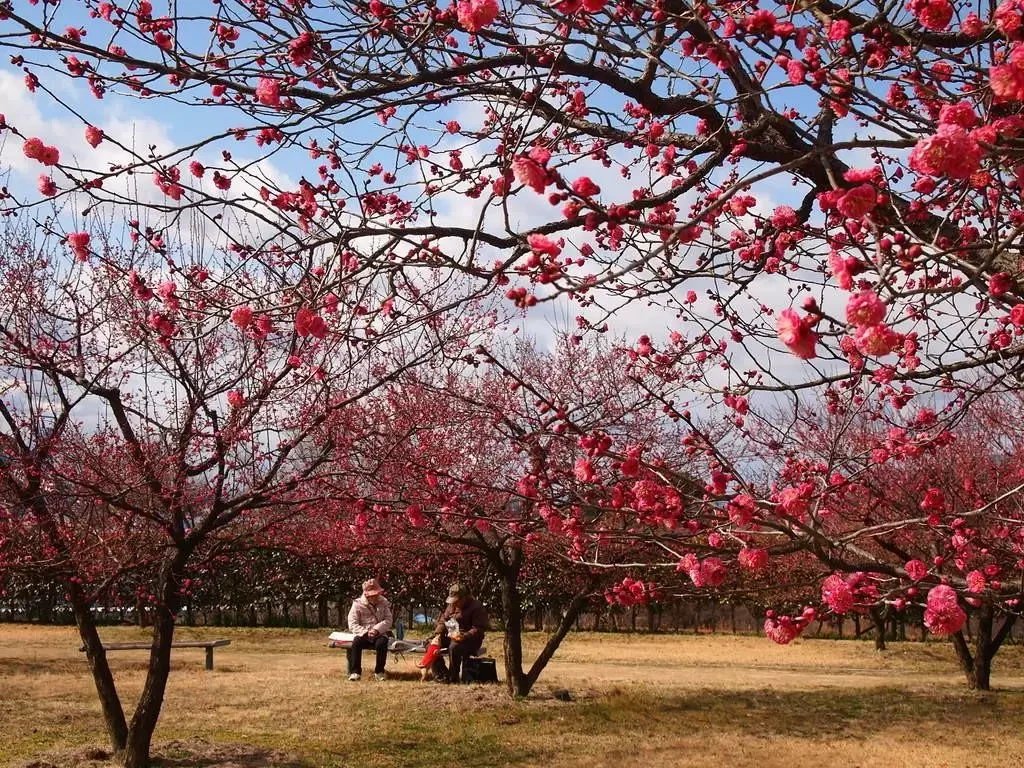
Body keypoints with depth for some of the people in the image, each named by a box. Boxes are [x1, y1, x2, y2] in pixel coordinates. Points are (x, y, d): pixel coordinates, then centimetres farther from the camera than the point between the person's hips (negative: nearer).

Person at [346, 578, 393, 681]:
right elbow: (352, 624, -10)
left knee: (382, 643, -33)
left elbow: (388, 620, -3)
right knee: (356, 643, -33)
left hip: (379, 634, 1)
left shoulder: (384, 603, 3)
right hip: (363, 634, -1)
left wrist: (377, 629, -21)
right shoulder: (357, 604, -4)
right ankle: (355, 671, -23)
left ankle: (379, 671, -17)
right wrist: (366, 632, -23)